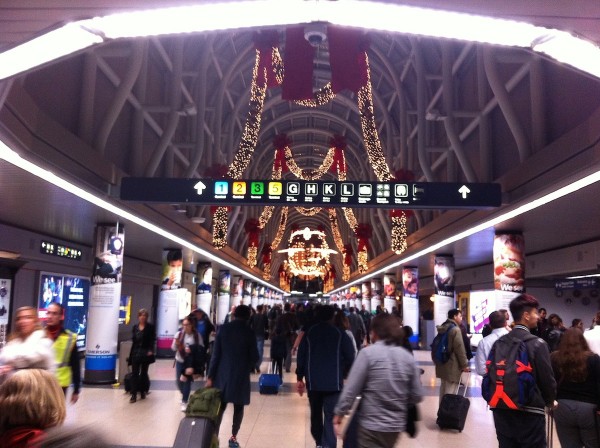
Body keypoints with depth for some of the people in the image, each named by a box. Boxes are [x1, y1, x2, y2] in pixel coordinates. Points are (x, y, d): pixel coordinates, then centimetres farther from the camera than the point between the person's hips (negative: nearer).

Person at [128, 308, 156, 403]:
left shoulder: (150, 327, -3)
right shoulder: (135, 327, 8)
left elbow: (153, 340, -7)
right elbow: (133, 340, 11)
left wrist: (151, 350, -20)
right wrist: (131, 353, 8)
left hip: (146, 353, -2)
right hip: (136, 353, 3)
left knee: (144, 373, 9)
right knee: (134, 373, -4)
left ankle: (143, 391, 23)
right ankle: (134, 395, -4)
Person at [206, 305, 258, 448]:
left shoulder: (223, 329, -2)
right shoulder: (249, 332, -6)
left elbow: (216, 354, -3)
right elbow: (254, 357, -5)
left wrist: (210, 376, 0)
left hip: (223, 374, 2)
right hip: (241, 374, -1)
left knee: (220, 406, 7)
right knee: (238, 407, 11)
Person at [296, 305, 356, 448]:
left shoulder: (309, 332, 4)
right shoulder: (340, 333, -2)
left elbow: (301, 356, 2)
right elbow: (350, 357, -3)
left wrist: (299, 378, 7)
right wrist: (345, 375, 11)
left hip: (313, 381, 3)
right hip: (334, 382, -3)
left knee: (316, 414, 19)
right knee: (330, 417, -1)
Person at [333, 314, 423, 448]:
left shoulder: (368, 353, -13)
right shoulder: (408, 357, 1)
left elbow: (351, 389, -14)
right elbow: (417, 396, 4)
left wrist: (339, 414, -2)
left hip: (372, 425, -5)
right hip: (397, 425, 5)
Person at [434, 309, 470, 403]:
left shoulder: (442, 328, 13)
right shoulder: (455, 329, -15)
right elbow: (460, 349, -19)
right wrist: (465, 365, -12)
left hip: (442, 364, 9)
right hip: (452, 366, -9)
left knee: (443, 388, 18)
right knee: (450, 392, -5)